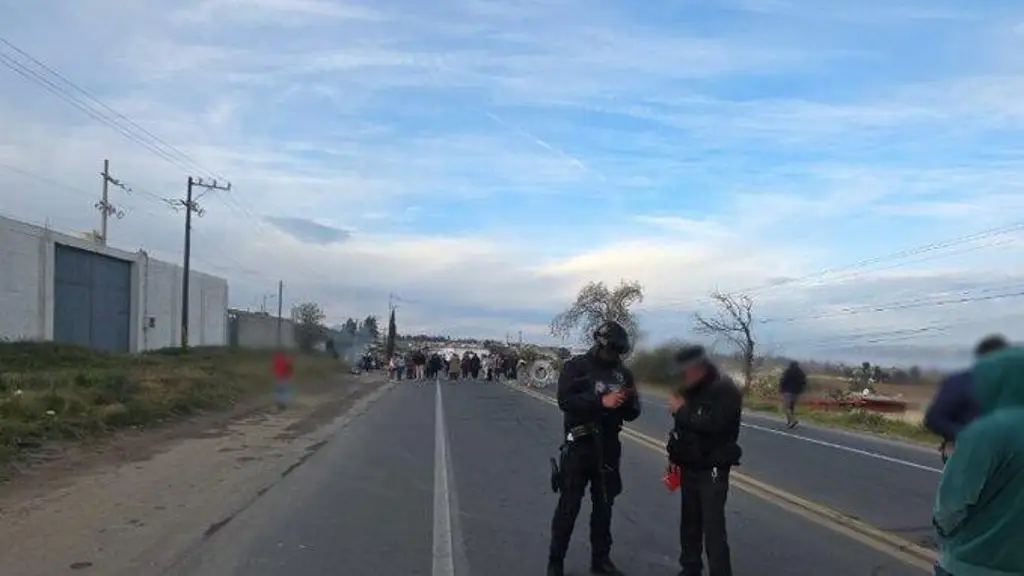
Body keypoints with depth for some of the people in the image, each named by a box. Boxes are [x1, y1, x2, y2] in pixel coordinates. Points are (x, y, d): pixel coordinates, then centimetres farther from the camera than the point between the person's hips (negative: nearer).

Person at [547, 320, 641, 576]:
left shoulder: (623, 373, 7)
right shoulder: (576, 367, -6)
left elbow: (631, 414, 9)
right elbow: (564, 400, -20)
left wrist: (630, 401, -14)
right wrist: (601, 401, -27)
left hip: (608, 447, 5)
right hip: (579, 445, -4)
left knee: (604, 506, 14)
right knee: (569, 506, 1)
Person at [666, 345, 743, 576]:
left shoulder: (725, 390, -15)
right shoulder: (689, 389, 6)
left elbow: (714, 425, -29)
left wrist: (681, 411, -21)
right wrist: (675, 454, 9)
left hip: (713, 469, -7)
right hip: (689, 466, 7)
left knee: (713, 528, -7)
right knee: (689, 523, 15)